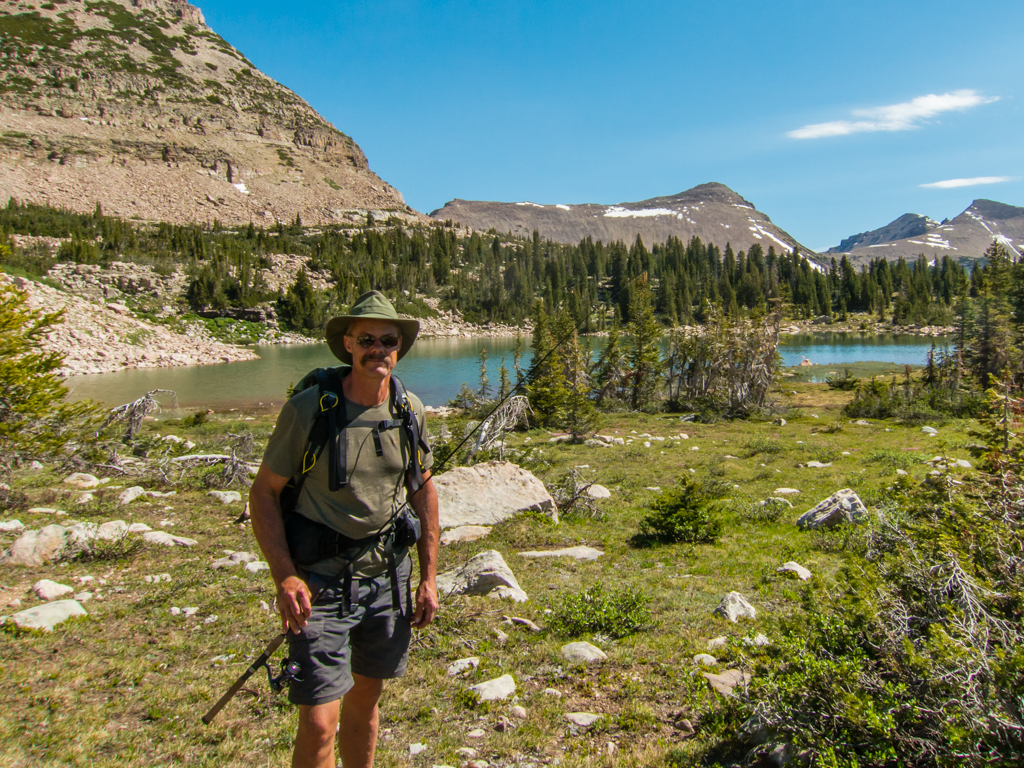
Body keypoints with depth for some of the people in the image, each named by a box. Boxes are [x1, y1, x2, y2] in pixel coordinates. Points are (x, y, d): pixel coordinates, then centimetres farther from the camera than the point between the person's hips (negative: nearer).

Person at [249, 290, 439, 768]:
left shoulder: (410, 410, 0)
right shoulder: (307, 409, -14)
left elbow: (423, 490, 10)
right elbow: (264, 493, -8)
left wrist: (428, 578, 8)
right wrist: (284, 577, -19)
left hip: (386, 577, 4)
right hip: (320, 581, -4)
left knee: (365, 700, 19)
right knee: (319, 724, -5)